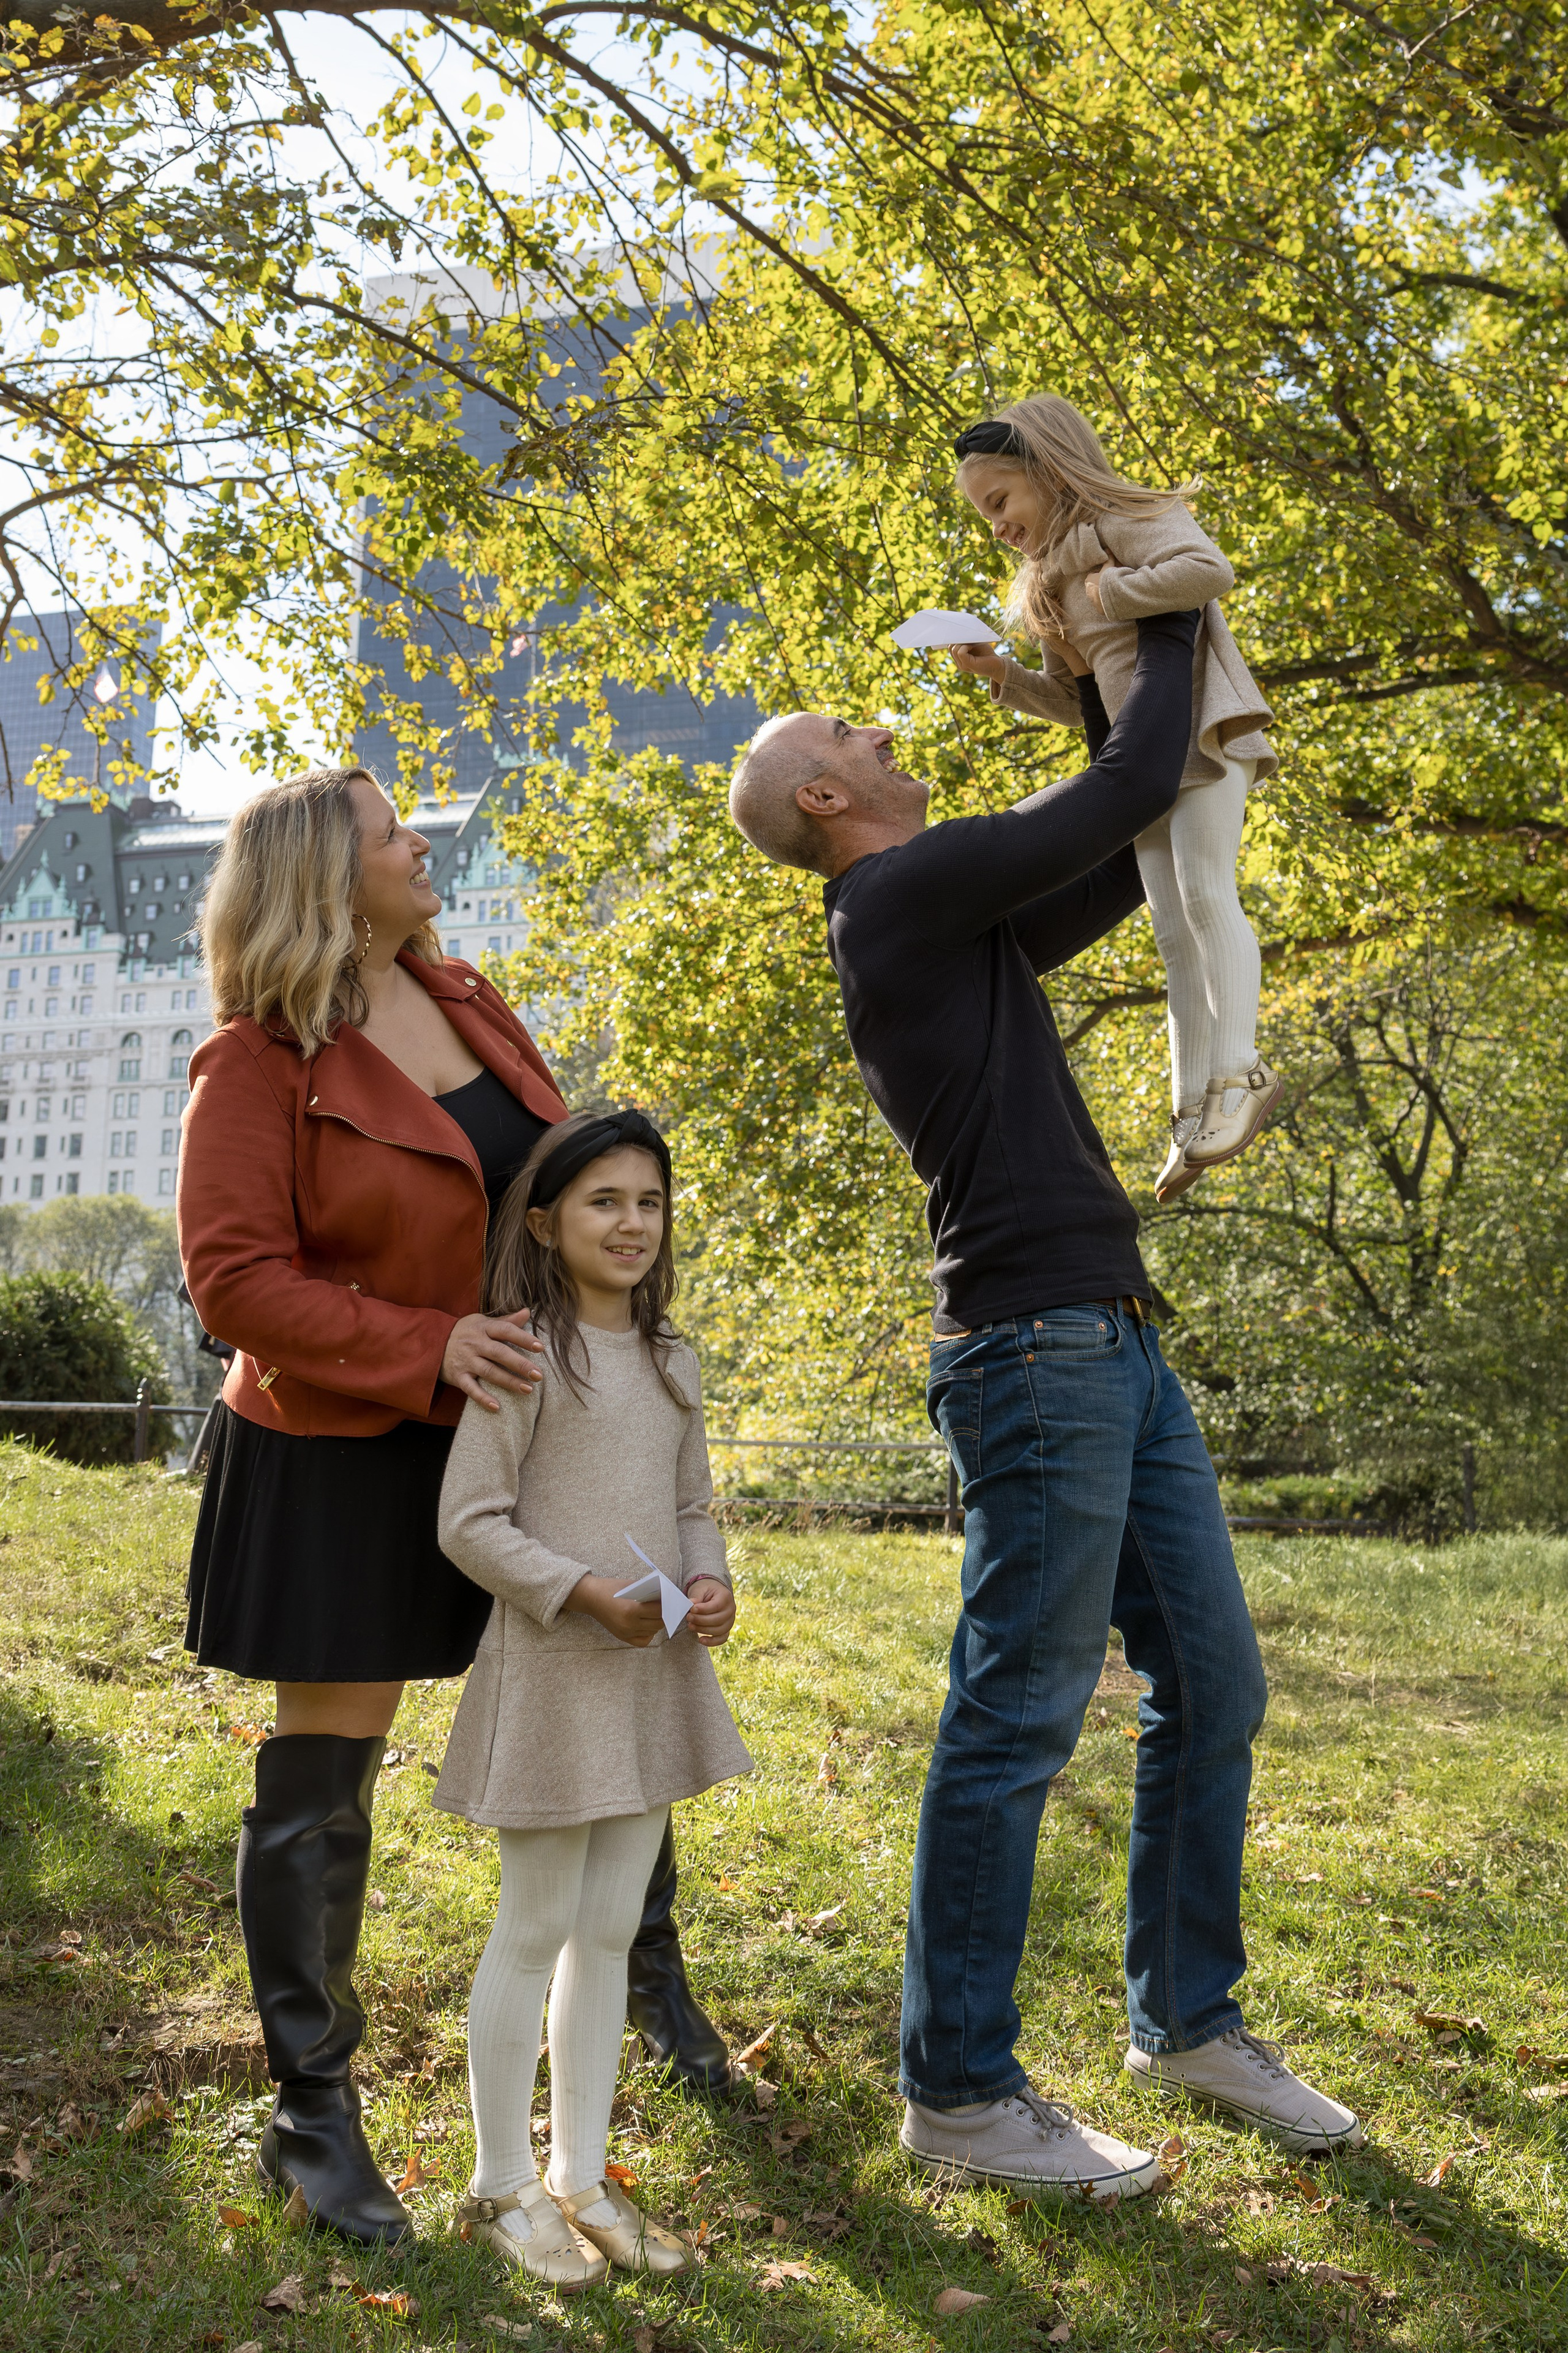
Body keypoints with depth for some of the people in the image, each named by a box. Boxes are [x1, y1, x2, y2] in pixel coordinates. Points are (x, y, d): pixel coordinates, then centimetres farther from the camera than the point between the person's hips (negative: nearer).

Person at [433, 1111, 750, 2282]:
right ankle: (503, 2185, 18)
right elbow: (469, 1523, -13)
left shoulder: (672, 1361, 10)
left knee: (612, 1926, 13)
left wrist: (710, 1581, -4)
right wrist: (588, 1592, -20)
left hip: (654, 1669, 7)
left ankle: (583, 2176, 25)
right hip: (552, 1667, -6)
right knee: (537, 1928, 3)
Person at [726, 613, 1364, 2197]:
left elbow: (1117, 866, 30)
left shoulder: (954, 927, 21)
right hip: (1033, 1350, -10)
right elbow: (1131, 794, -9)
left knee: (1212, 1689, 13)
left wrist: (1099, 680, 26)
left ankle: (1186, 2021, 27)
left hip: (1112, 1350, 10)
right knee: (1017, 1721, -5)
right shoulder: (904, 892, -9)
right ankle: (956, 2092, 6)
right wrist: (1166, 642, 8)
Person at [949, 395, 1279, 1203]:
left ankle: (1239, 1068, -23)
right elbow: (1075, 702, 23)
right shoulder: (1050, 582, 22)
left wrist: (1114, 589, -14)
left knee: (1203, 890, -20)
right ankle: (1193, 1104, -1)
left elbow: (1210, 570, -23)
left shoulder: (1120, 522, -4)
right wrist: (1001, 673, 8)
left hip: (1199, 730, -9)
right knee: (1172, 926, 2)